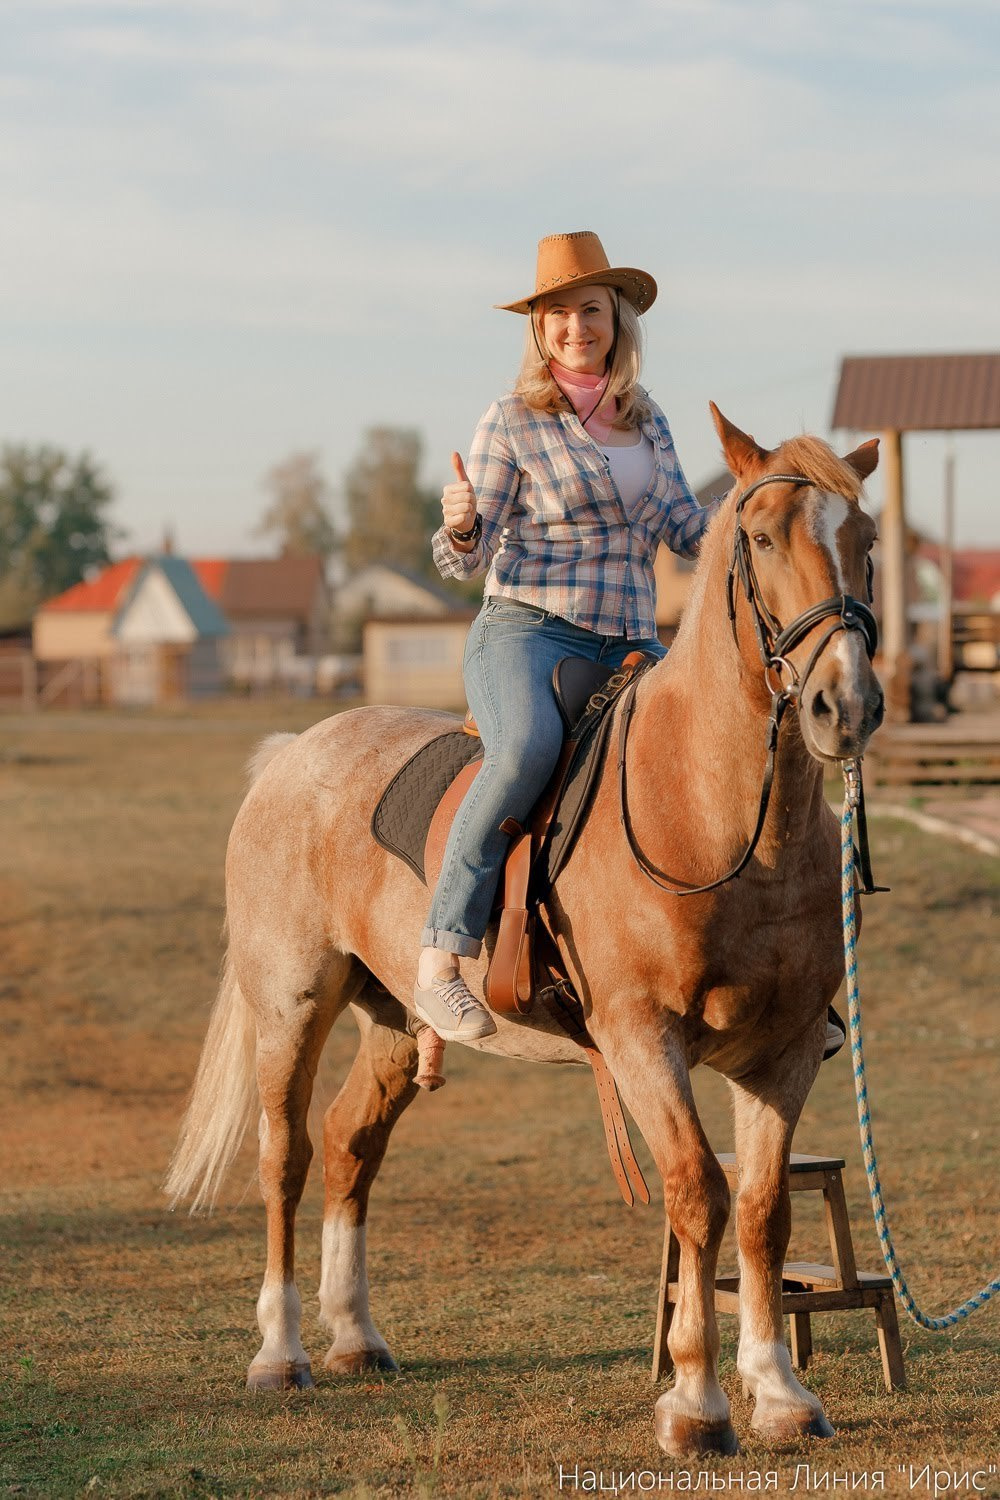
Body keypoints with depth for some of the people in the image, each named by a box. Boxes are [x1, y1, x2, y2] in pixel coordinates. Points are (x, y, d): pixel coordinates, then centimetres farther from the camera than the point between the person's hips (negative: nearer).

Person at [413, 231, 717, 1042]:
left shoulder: (647, 421, 16)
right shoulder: (512, 424, 0)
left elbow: (687, 530, 19)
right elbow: (468, 558, -3)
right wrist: (460, 524, -26)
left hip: (629, 642, 6)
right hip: (526, 633, -6)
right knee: (529, 746, -38)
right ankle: (442, 956, -35)